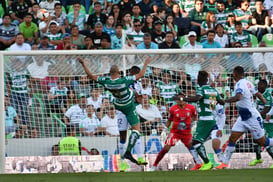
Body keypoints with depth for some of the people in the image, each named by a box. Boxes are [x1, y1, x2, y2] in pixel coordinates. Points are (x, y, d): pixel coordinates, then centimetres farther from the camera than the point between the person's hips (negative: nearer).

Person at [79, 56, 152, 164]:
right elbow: (141, 75, -27)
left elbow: (91, 76, -12)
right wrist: (146, 63, -14)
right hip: (129, 107, -6)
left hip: (118, 105, 6)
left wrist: (83, 64, -3)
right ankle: (128, 152, -14)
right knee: (136, 128, -5)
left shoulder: (106, 82, -23)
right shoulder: (124, 81, -34)